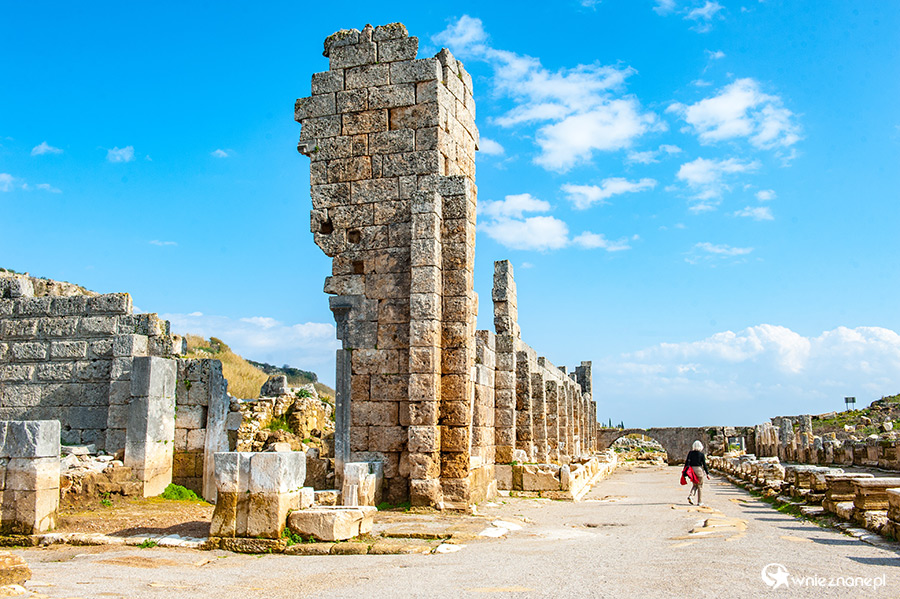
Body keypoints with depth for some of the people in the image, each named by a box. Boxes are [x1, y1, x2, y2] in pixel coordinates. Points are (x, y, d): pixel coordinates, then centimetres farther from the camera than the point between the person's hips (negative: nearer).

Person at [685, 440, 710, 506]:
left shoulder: (690, 453, 2)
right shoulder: (701, 454, -7)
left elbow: (687, 462, 3)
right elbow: (704, 464, -5)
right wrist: (707, 473, 1)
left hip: (691, 470, 4)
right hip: (699, 469, -4)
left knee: (695, 485, 19)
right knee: (700, 486, 7)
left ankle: (690, 496, -5)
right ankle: (700, 502, 9)